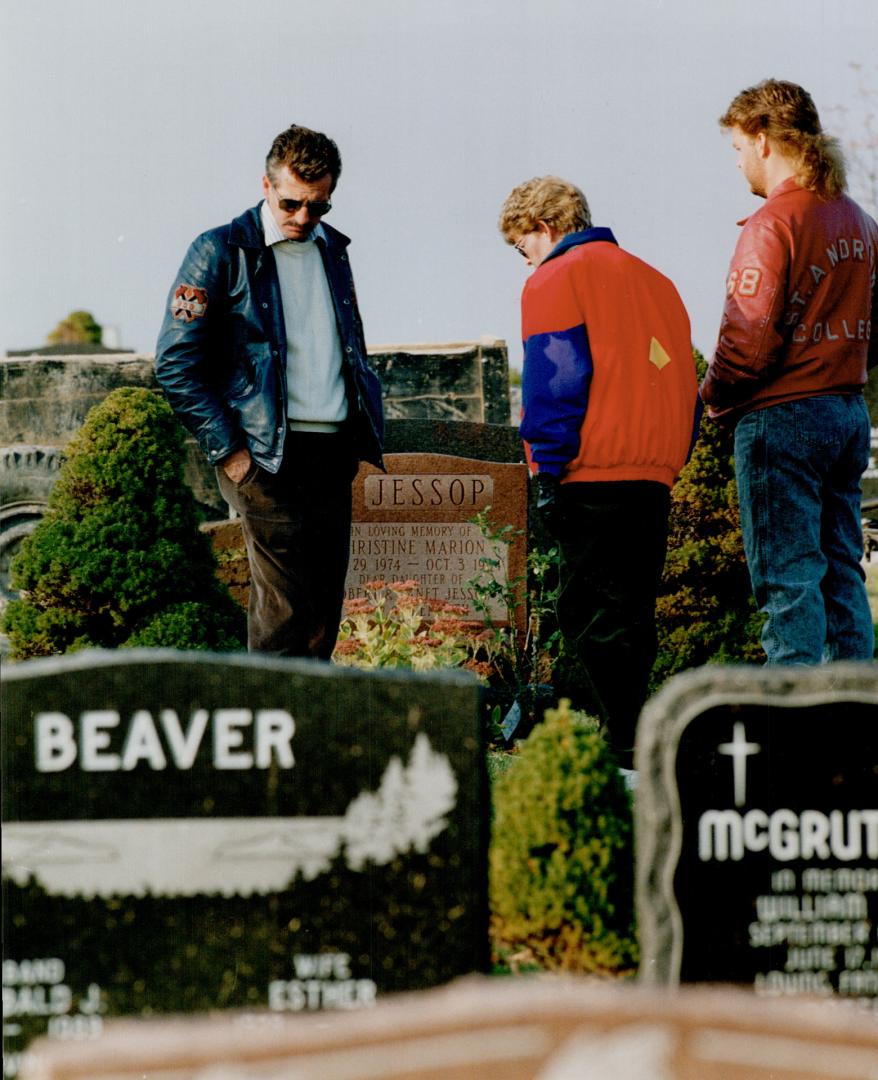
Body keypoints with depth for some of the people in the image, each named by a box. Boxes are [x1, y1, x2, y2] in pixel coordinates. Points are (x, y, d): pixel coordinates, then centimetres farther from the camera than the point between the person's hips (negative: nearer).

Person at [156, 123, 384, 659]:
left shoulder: (332, 249, 15)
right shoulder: (221, 253, -4)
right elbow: (176, 363, -7)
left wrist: (365, 432, 14)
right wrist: (228, 451, -11)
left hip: (333, 453, 6)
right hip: (270, 458, -6)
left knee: (326, 600, 6)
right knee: (283, 606, -9)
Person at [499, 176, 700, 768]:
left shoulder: (555, 280, -2)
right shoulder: (653, 279, 20)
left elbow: (554, 380, -12)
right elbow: (684, 379, 19)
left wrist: (549, 467, -9)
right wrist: (670, 459, 18)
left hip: (592, 475, -7)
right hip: (656, 474, 7)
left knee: (592, 614, -6)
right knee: (632, 614, 12)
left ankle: (629, 751, -12)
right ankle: (632, 738, 13)